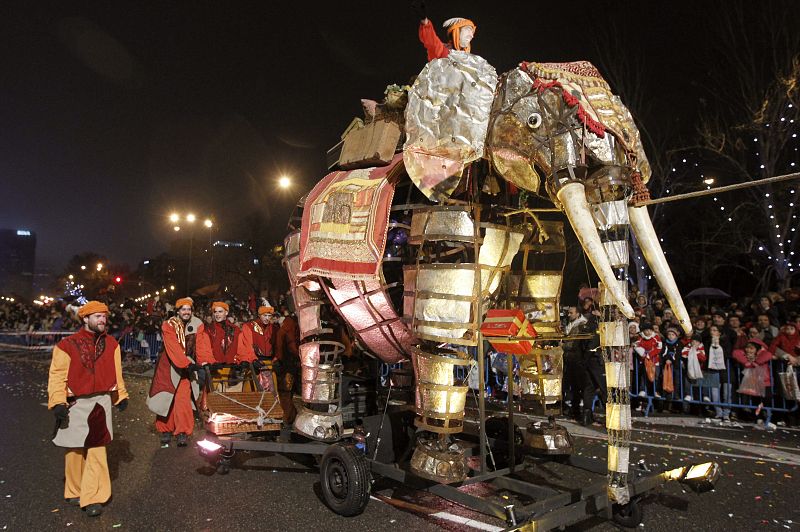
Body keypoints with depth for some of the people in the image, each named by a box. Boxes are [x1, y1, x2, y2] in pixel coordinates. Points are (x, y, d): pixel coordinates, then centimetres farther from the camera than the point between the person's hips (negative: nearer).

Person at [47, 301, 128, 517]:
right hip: (76, 404, -2)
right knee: (75, 450, 10)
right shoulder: (68, 345, -6)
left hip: (102, 402, 2)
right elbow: (57, 375, -7)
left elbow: (116, 372, 14)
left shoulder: (111, 344, 6)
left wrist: (121, 395, 16)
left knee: (97, 450, -1)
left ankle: (92, 498, 5)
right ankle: (74, 491, 29)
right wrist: (58, 403, -14)